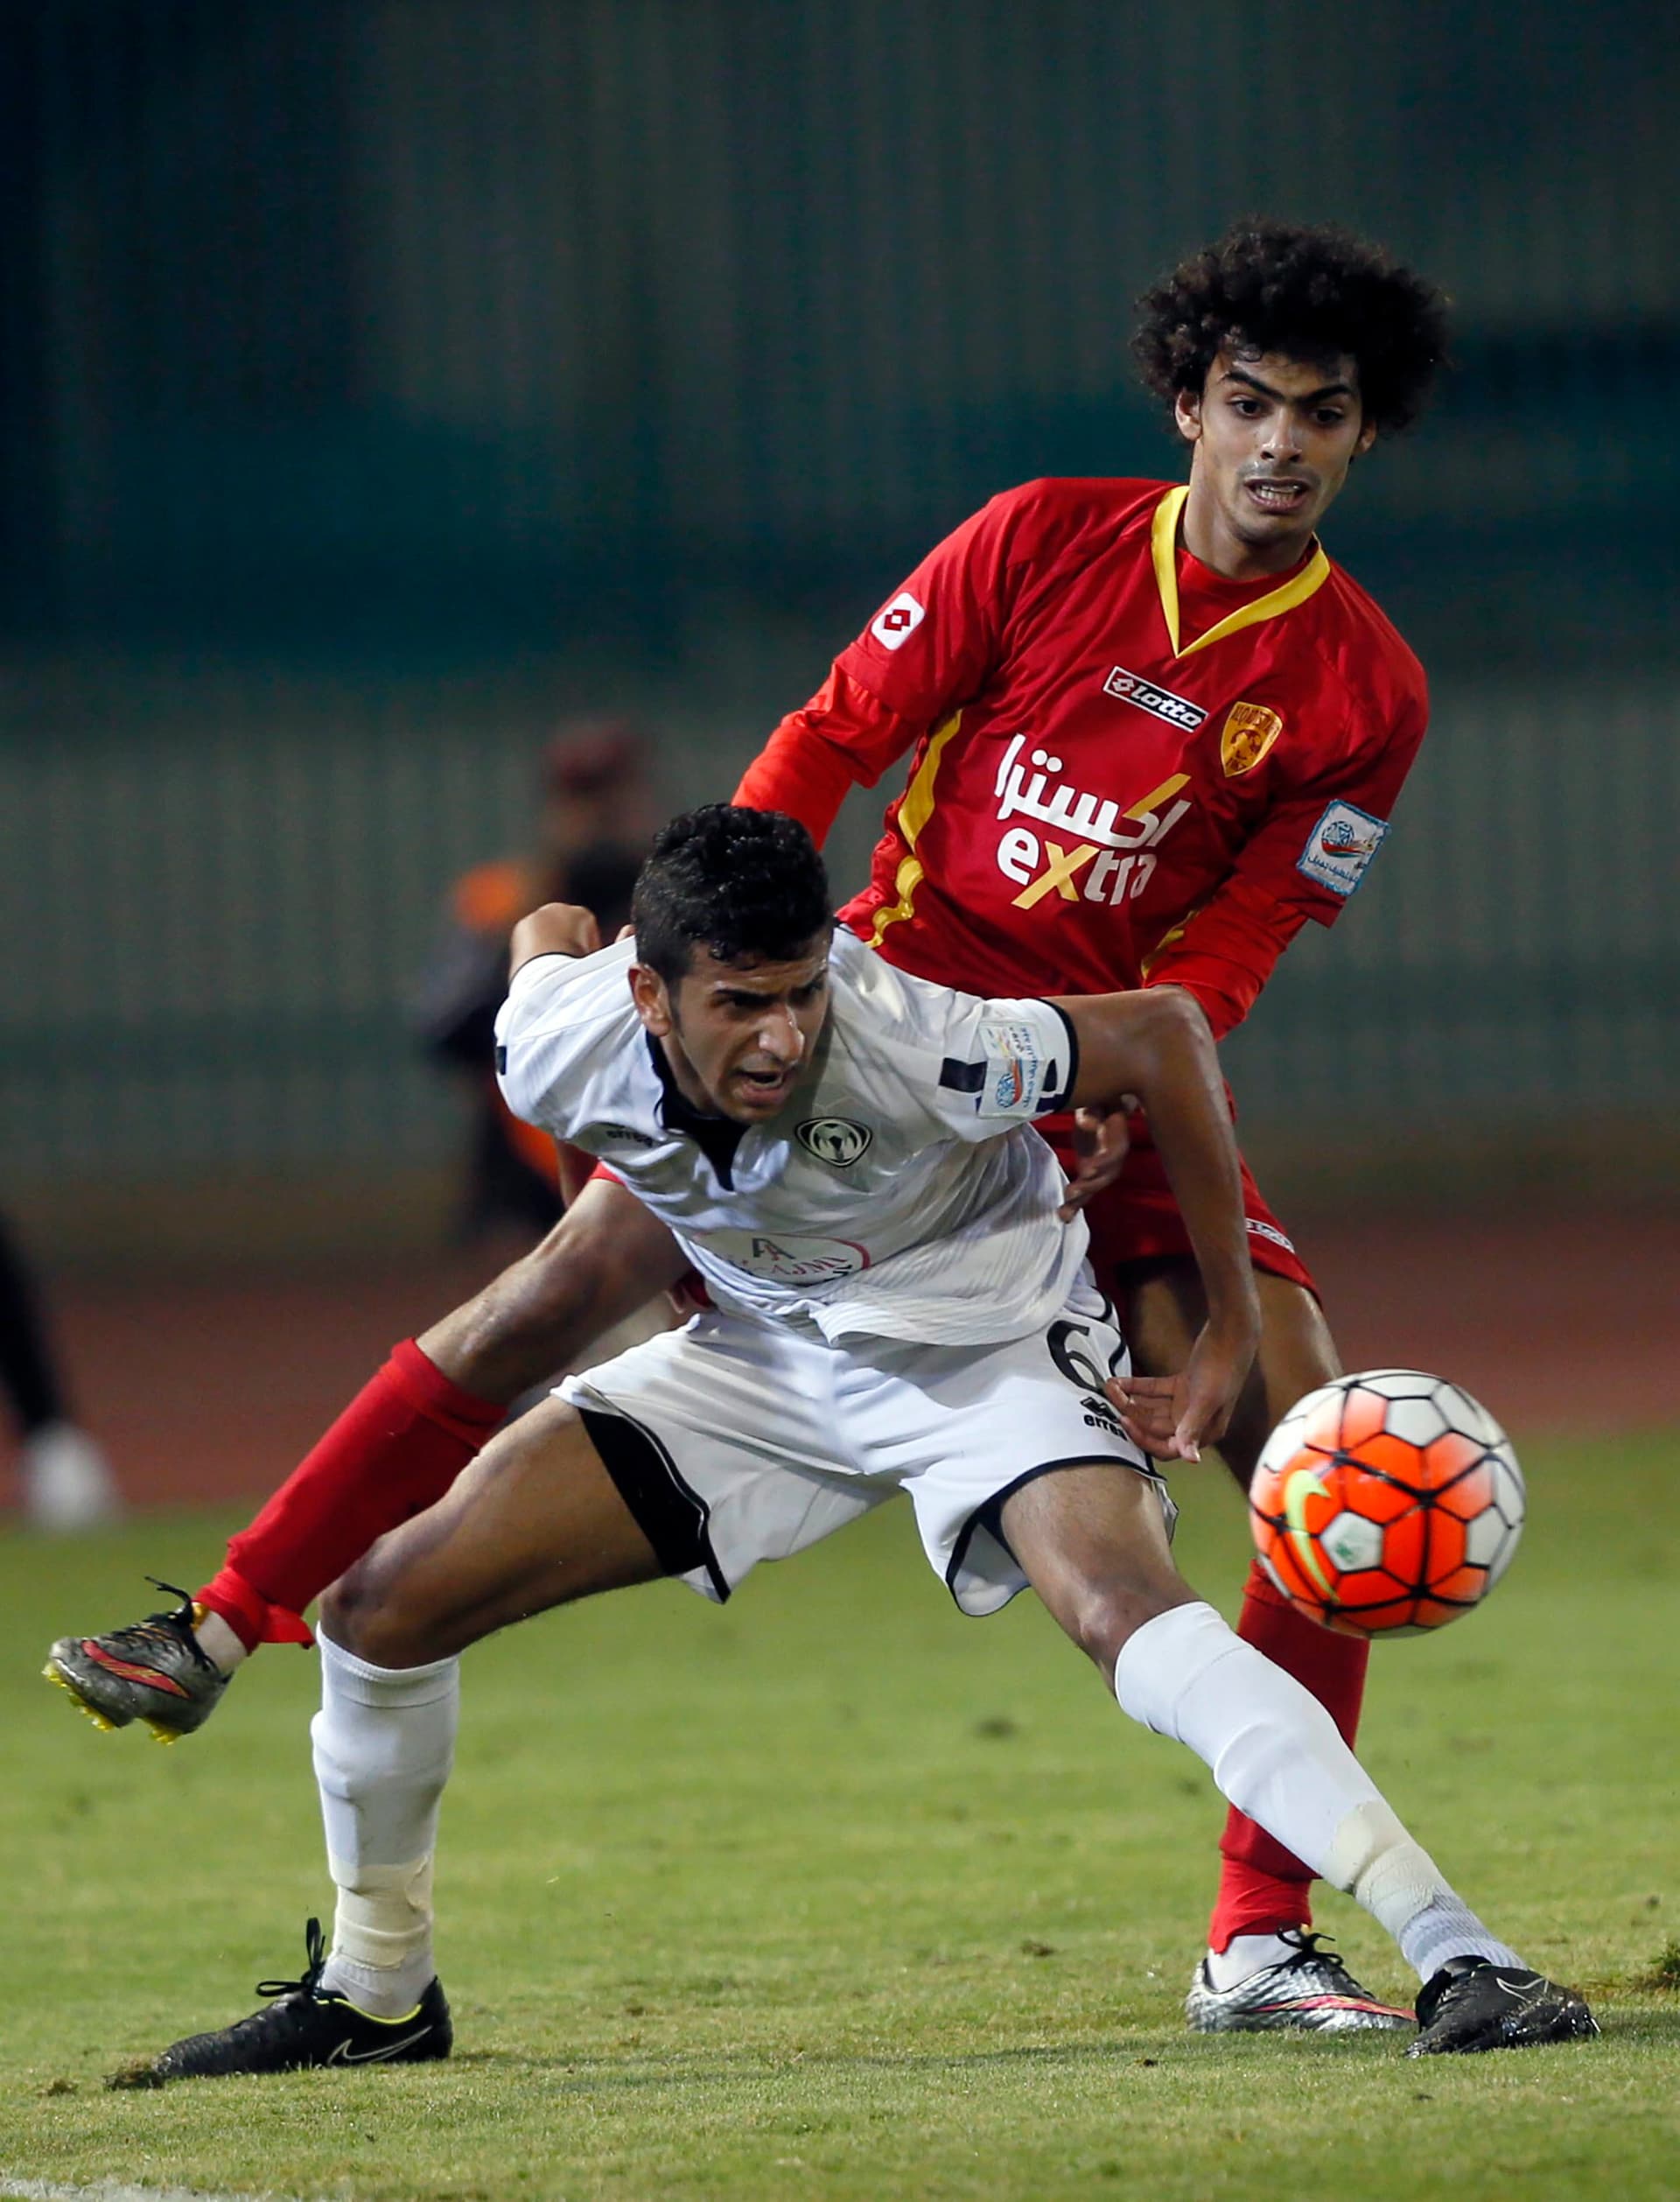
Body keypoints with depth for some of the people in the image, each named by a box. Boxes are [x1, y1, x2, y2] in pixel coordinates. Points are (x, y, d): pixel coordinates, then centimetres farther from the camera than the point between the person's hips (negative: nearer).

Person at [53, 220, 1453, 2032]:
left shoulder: (1363, 693, -4)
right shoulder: (1046, 541, -5)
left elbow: (1226, 951, -4)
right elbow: (829, 742, 0)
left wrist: (1120, 1092, -21)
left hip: (1112, 1079, 0)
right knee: (571, 1286, -10)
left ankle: (1259, 1944, -8)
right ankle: (220, 1632, -1)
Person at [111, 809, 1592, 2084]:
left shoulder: (912, 1052, -37)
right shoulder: (560, 1051, -24)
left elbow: (1165, 1032, -23)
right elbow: (547, 936, 1)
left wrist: (1233, 1327, -18)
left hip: (984, 1341, -5)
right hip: (768, 1350, 5)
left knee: (1122, 1604, -35)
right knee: (387, 1606, -2)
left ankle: (1456, 1955, -38)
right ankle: (376, 1995, 22)